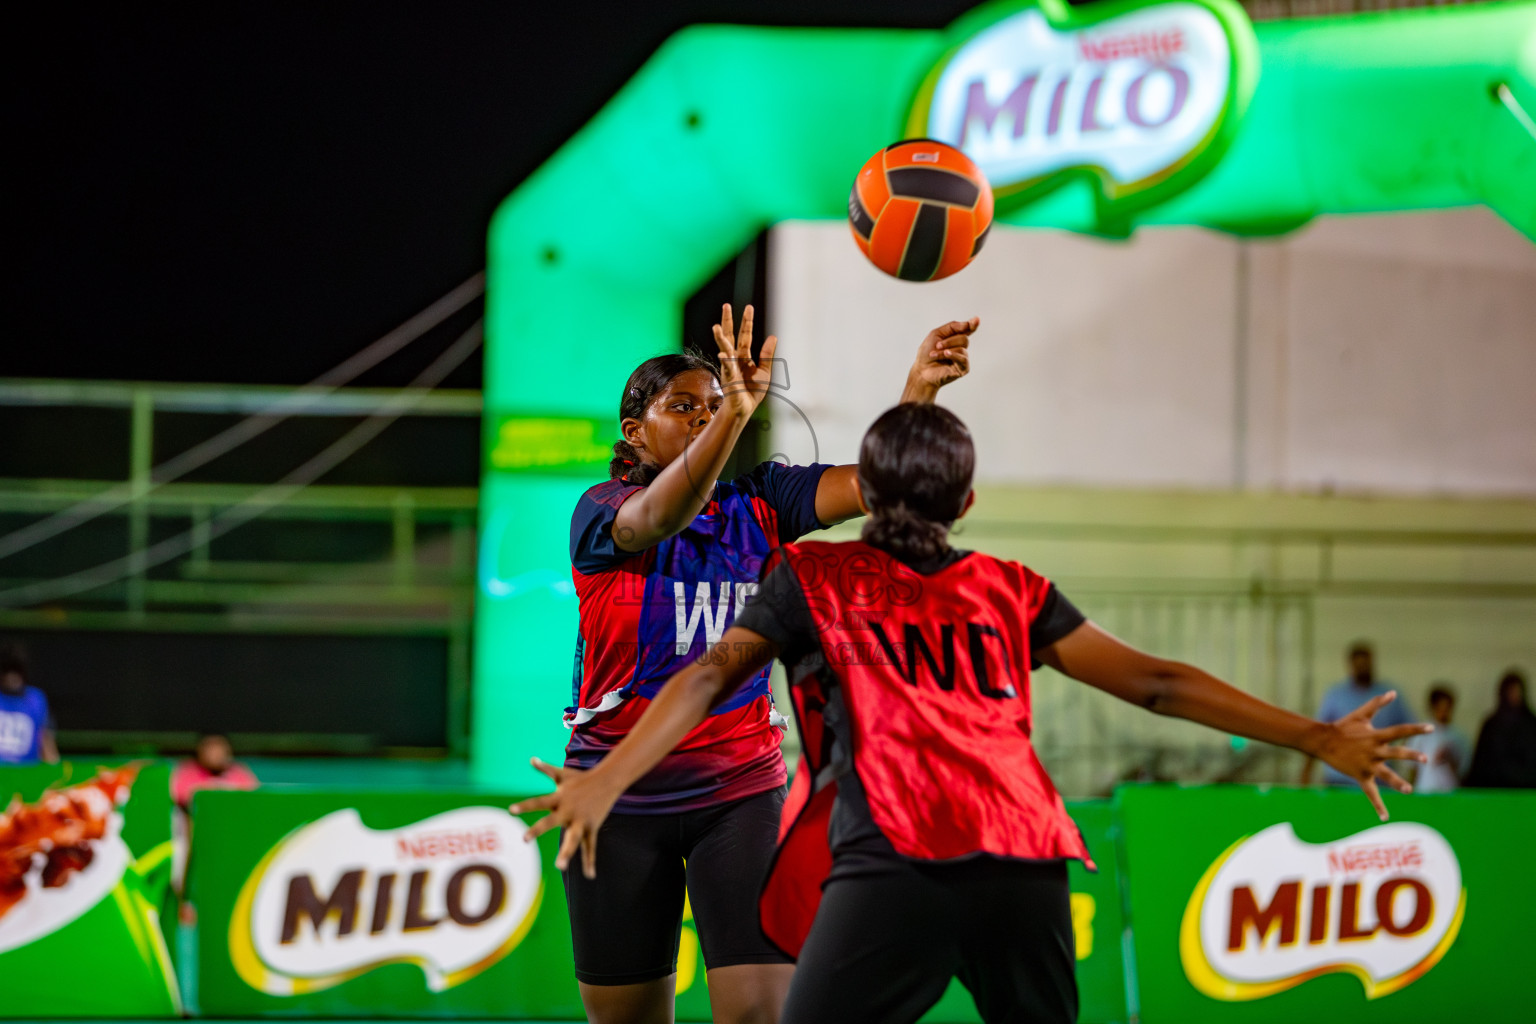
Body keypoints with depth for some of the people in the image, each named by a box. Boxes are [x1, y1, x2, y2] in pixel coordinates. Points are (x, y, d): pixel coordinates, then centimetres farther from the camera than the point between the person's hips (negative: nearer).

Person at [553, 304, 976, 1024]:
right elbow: (659, 517, -32)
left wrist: (920, 390, -29)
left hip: (740, 789, 1)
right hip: (620, 796, -1)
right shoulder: (601, 512, -8)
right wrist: (735, 412, -47)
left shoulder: (755, 499, 2)